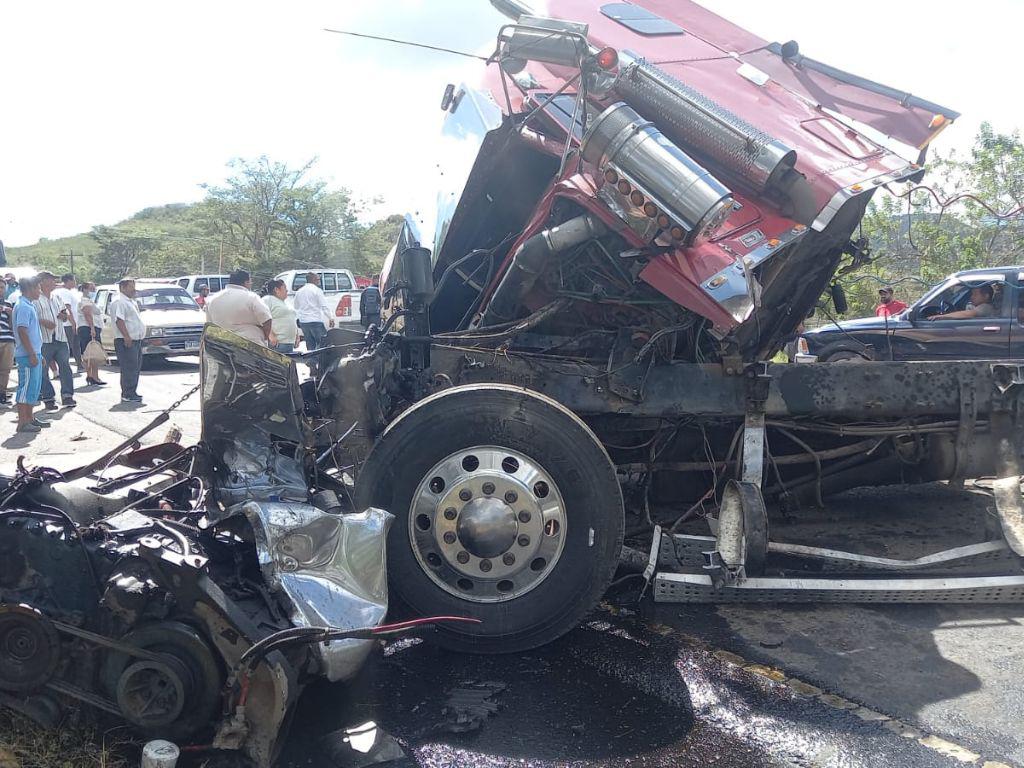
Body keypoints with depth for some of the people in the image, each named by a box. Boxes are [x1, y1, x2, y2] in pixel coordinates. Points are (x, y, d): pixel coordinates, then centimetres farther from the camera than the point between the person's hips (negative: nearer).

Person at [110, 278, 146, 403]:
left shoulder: (130, 301, 22)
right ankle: (127, 395, -9)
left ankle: (132, 392, 18)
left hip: (136, 339, 10)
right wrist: (127, 337, -26)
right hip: (126, 341, -10)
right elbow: (119, 320, -20)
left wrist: (140, 336, 22)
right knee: (129, 368, -11)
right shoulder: (119, 301, -11)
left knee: (136, 367, 12)